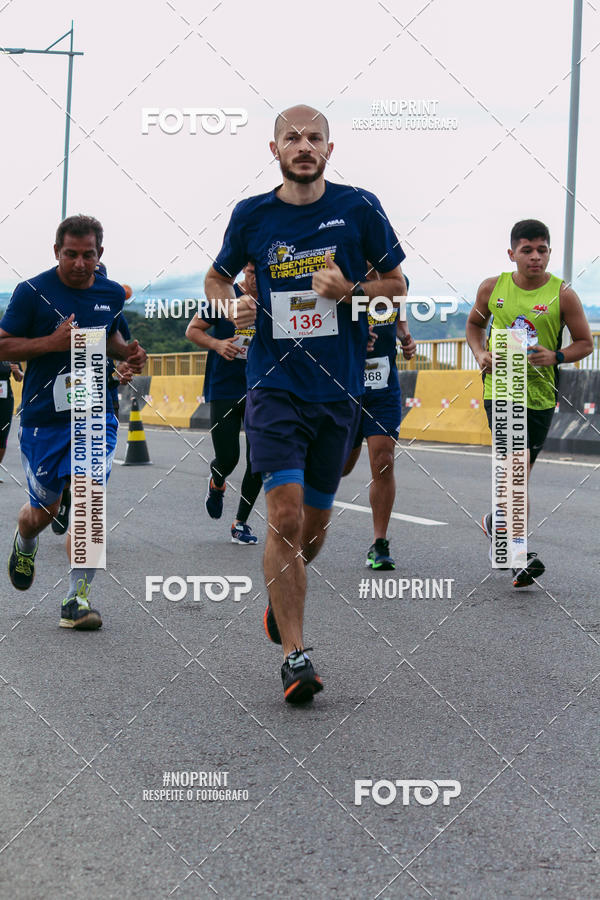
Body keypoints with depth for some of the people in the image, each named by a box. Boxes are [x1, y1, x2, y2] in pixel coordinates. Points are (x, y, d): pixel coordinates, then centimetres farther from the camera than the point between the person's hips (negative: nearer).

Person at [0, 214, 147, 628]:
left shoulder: (112, 294, 6)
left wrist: (127, 352, 4)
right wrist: (52, 342, -19)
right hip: (44, 418, -2)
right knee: (44, 510, 9)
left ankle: (77, 600, -11)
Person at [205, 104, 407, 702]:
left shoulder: (359, 208, 0)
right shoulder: (251, 215, 2)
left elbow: (397, 284, 8)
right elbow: (216, 277, 18)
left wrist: (350, 290, -12)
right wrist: (231, 305, -5)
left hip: (339, 388, 1)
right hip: (274, 383, -1)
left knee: (314, 519, 12)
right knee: (285, 513, -16)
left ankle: (280, 592, 44)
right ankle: (294, 656, -11)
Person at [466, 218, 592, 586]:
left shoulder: (563, 294, -4)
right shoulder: (493, 287, 2)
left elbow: (586, 342, 3)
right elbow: (475, 323, 20)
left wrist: (556, 356, -16)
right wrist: (480, 353, 1)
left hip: (540, 395, 1)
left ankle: (497, 523, 39)